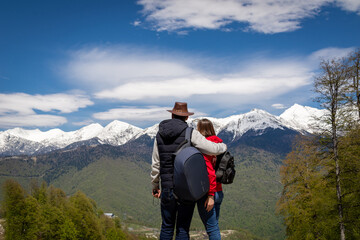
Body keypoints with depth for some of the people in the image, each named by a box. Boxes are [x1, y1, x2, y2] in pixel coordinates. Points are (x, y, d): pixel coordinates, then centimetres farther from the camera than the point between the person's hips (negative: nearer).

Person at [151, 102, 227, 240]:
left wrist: (155, 185, 21)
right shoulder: (190, 133, -8)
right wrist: (223, 146, 11)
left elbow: (155, 164, 10)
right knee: (183, 228, 6)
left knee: (166, 227, 14)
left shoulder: (160, 135, 5)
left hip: (167, 188, 3)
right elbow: (213, 149, -12)